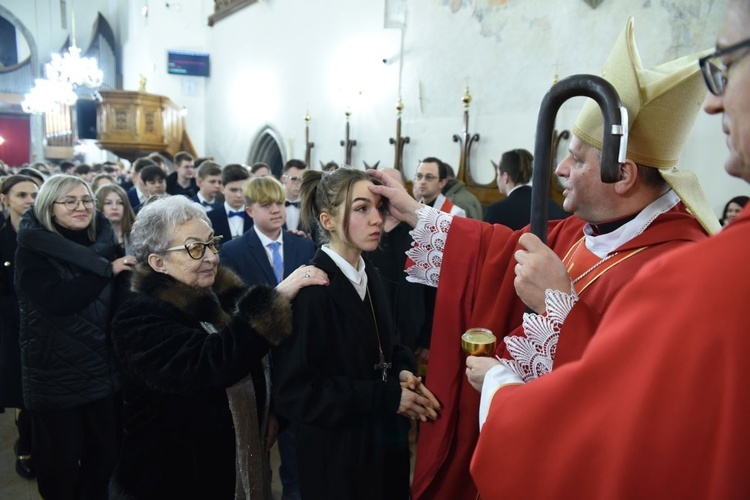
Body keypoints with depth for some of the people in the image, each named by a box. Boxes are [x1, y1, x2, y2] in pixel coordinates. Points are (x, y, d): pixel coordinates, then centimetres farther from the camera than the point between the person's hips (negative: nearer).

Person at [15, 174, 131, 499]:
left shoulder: (104, 242, 5)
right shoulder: (32, 249, -8)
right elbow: (55, 300, -24)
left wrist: (127, 270, -21)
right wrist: (107, 269, -23)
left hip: (103, 367, 4)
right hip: (55, 373, -4)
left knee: (106, 454, 14)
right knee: (61, 460, 11)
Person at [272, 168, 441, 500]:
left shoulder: (369, 277, 3)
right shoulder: (309, 290, -23)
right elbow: (294, 391, -23)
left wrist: (402, 373, -8)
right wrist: (385, 396, -22)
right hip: (338, 452, -7)